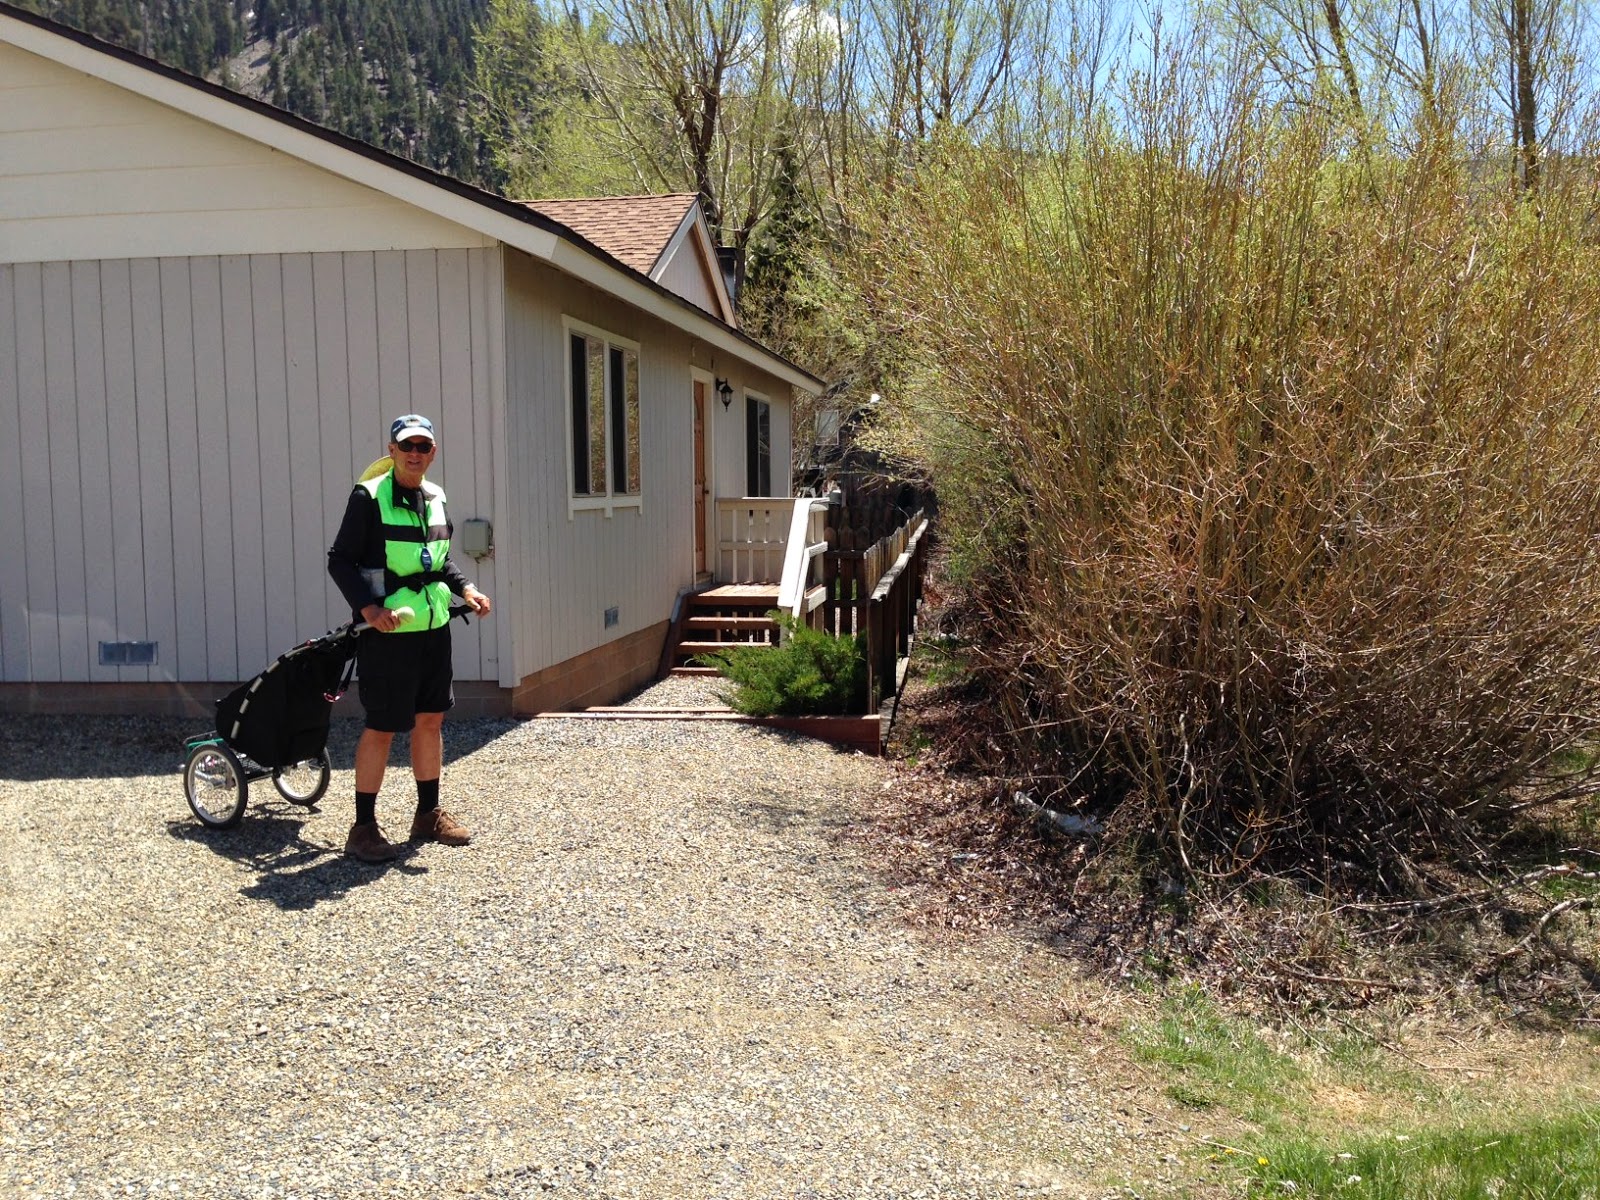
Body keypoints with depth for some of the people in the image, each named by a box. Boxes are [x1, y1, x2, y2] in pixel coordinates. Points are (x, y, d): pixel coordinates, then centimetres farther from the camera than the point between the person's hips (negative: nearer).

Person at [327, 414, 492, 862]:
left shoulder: (436, 497, 11)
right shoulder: (369, 497, -10)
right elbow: (340, 560, -10)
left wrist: (465, 589, 6)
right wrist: (368, 607, -21)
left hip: (434, 625, 7)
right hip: (387, 629, -7)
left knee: (430, 719, 13)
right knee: (382, 727, -2)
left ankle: (428, 814, 27)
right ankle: (364, 829, 9)